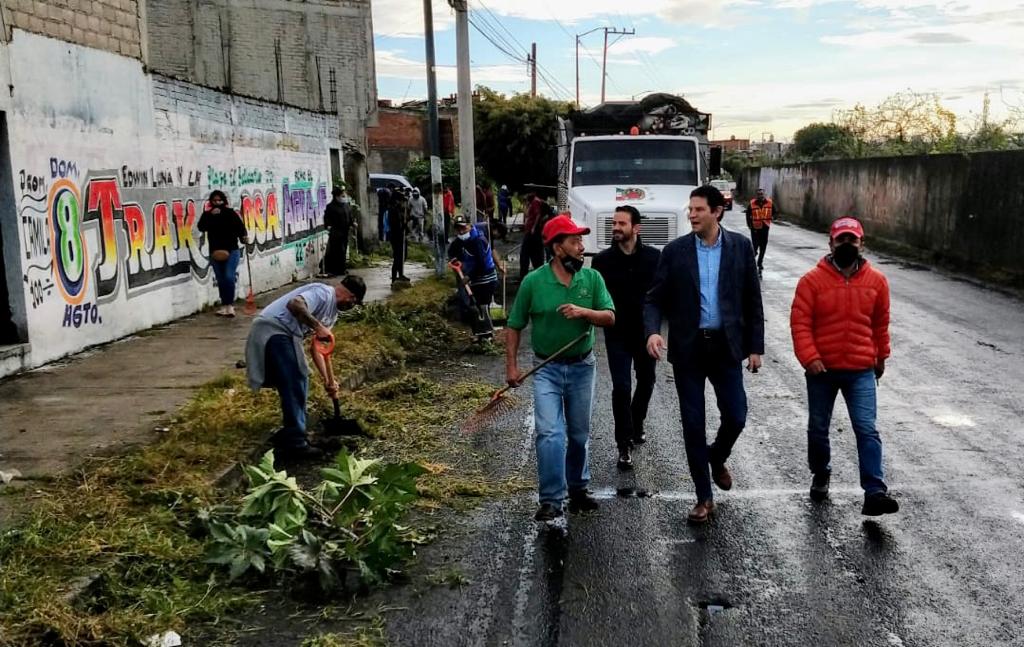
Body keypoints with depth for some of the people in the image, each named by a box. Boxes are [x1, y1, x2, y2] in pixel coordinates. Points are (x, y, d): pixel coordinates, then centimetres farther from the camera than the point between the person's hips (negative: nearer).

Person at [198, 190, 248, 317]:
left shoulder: (231, 213, 0)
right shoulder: (207, 214, 6)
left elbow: (240, 226, -8)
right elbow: (201, 227, -9)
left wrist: (244, 236, -27)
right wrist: (211, 215, -18)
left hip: (232, 251, -3)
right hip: (215, 252, 3)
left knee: (229, 277, -13)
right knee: (220, 280, 8)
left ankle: (230, 305, -5)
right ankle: (224, 305, 17)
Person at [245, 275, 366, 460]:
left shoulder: (332, 313, 19)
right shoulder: (323, 293, -11)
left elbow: (317, 348, 20)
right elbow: (294, 304, -30)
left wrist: (327, 380, 13)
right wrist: (318, 326, -27)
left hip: (285, 336, 11)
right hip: (272, 330, -11)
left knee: (300, 384, 16)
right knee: (293, 386, -12)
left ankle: (288, 437, 24)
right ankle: (294, 443, -10)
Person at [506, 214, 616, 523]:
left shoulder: (592, 278, -3)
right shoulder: (533, 282, -9)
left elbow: (610, 317, -6)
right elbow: (514, 327, -1)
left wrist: (584, 312, -25)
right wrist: (511, 366, -6)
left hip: (582, 366, 2)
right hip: (547, 369, -2)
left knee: (579, 435, 14)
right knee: (550, 433, -13)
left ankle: (577, 489, 32)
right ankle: (550, 501, -6)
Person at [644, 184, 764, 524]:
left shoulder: (740, 246, 1)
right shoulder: (675, 251, -1)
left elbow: (752, 299, 4)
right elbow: (655, 298, 0)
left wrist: (756, 346, 1)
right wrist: (652, 331, -19)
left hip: (726, 346, 0)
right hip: (688, 347, 0)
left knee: (735, 417, 1)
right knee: (693, 423, 4)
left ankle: (717, 458, 36)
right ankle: (704, 497, 18)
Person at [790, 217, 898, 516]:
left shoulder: (876, 281, 1)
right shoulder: (812, 280, -7)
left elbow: (880, 323, 13)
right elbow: (800, 323, -9)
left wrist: (881, 357, 20)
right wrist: (809, 357, -19)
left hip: (861, 371, 0)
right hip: (822, 370, 0)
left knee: (867, 429, -9)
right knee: (818, 428, 14)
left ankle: (874, 492, -11)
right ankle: (820, 475, 37)